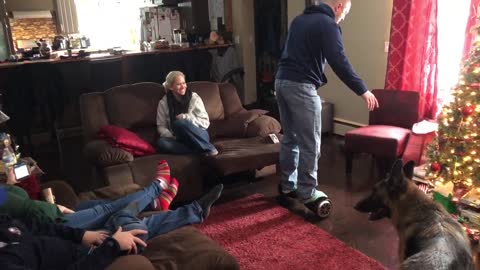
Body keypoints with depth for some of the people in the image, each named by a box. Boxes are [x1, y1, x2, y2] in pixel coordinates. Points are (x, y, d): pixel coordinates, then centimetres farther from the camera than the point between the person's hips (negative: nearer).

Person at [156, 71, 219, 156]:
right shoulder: (163, 103, 1)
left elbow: (205, 122, -5)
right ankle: (200, 150, -29)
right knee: (161, 142, -30)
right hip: (179, 140, 2)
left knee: (179, 123, -32)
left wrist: (186, 117, -19)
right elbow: (161, 127, 2)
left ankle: (208, 148, -22)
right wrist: (172, 137, -18)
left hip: (199, 137, -2)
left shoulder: (194, 97, -4)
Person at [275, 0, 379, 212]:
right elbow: (339, 63, -15)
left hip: (281, 81, 9)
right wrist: (363, 91, -10)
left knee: (290, 138, 17)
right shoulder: (328, 25, -7)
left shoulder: (299, 19, 19)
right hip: (301, 86, -9)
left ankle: (287, 185, 25)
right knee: (310, 144, 0)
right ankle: (307, 193, 7)